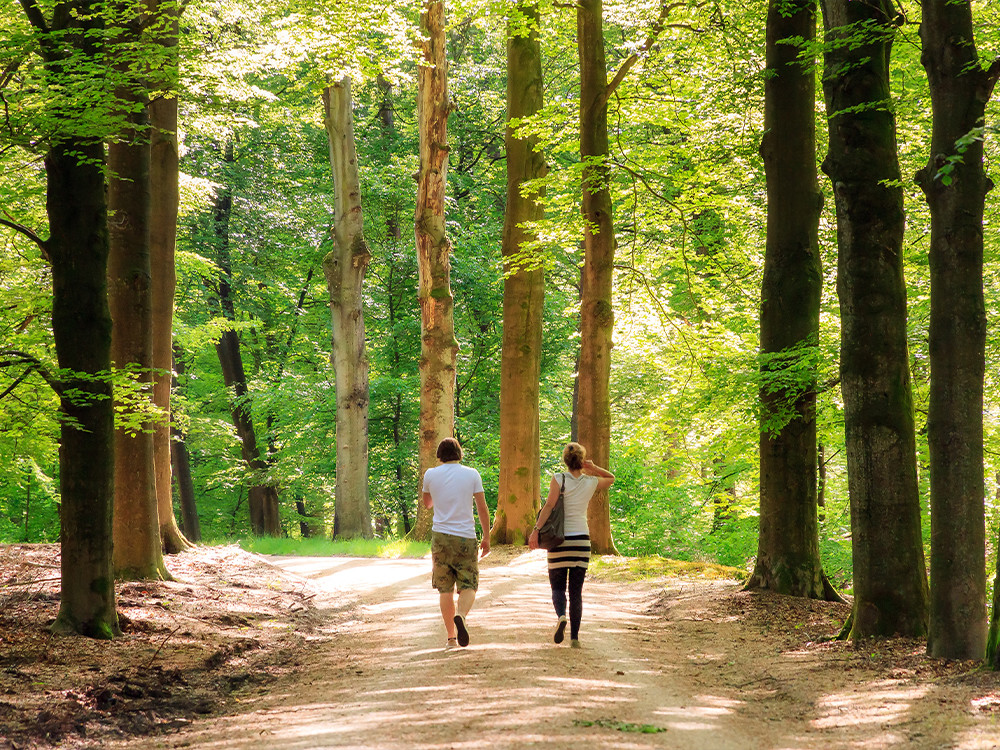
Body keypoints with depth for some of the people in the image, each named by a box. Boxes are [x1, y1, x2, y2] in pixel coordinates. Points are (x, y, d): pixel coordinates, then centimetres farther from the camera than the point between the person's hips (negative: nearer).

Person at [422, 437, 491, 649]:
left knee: (445, 589, 7)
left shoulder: (431, 475, 3)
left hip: (440, 536, 1)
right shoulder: (471, 474, 2)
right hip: (466, 537, -1)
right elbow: (482, 508, 0)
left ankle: (451, 637, 3)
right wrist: (486, 537, 7)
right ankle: (461, 615, -25)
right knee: (468, 586, 5)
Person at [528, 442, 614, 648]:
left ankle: (561, 616, -22)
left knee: (557, 587, 9)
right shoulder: (591, 482, 3)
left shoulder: (559, 479, -6)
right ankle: (574, 637, 0)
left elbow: (549, 505, -17)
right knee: (576, 591, 7)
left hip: (559, 540, -2)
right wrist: (594, 469, 5)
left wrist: (536, 530, -20)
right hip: (581, 539, 2)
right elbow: (611, 478, 23)